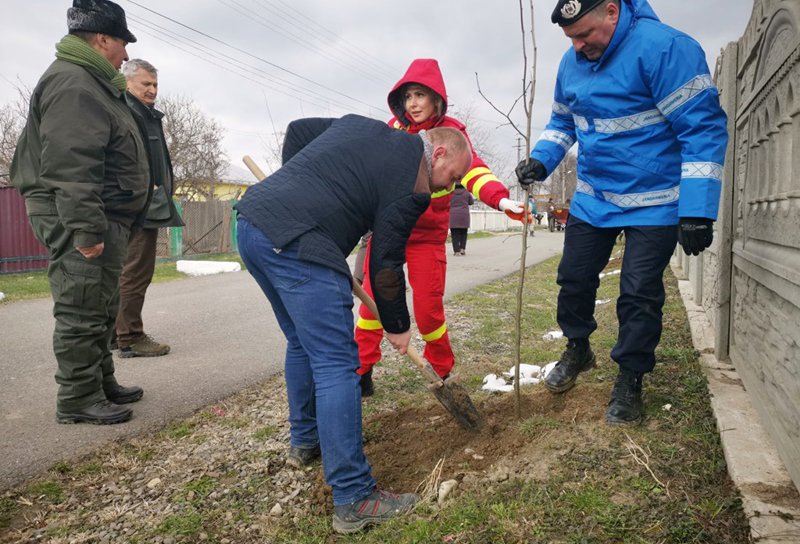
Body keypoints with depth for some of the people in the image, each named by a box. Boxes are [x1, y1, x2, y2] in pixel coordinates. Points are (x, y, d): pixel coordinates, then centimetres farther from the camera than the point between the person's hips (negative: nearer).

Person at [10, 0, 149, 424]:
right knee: (82, 311, -4)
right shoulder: (72, 84, -14)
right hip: (80, 219, -11)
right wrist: (86, 230, -27)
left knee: (101, 309, 16)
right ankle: (78, 400, 6)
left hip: (103, 217, 11)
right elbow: (70, 167, -24)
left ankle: (102, 384, 28)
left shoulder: (91, 83, 20)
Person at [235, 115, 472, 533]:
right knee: (336, 365, -6)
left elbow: (297, 130, 27)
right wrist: (397, 326, 11)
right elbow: (385, 264, -2)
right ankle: (354, 499, -2)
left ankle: (304, 441, 39)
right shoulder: (413, 185, -3)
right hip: (296, 246, -10)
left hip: (251, 219, 10)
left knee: (303, 342, 23)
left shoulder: (360, 123, 20)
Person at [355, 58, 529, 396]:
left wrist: (500, 198, -42)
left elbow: (473, 170, -24)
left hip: (427, 235, -3)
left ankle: (441, 372, 23)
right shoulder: (393, 129, 3)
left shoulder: (451, 132, -8)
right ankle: (362, 370, 17)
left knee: (428, 308, -1)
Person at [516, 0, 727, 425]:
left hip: (654, 203, -6)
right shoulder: (572, 63, 2)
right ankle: (577, 349, 34)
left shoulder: (664, 47, -20)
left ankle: (630, 381, 17)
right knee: (574, 278, 9)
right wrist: (540, 160, -3)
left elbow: (703, 127, -21)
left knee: (639, 295, -3)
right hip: (593, 198, 6)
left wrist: (697, 211, -25)